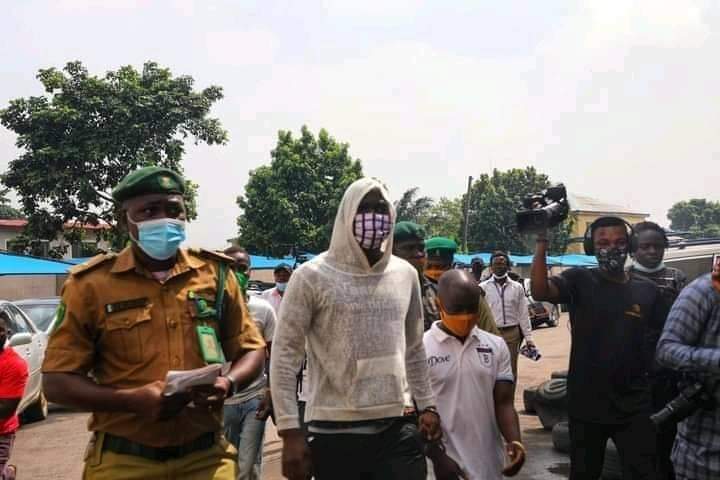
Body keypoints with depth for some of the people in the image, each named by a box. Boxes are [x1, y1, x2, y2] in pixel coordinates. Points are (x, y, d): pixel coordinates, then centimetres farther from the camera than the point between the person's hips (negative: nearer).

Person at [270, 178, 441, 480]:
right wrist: (290, 431, -11)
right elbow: (285, 354, -7)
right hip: (335, 432, -3)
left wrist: (426, 404, 14)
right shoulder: (312, 276, -7)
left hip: (397, 429, 4)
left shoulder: (405, 274, 7)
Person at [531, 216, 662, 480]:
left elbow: (656, 340, 12)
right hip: (586, 403, -1)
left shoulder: (647, 290, 4)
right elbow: (539, 291, -25)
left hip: (634, 405, 1)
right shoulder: (579, 281, -6)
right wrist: (542, 241, -34)